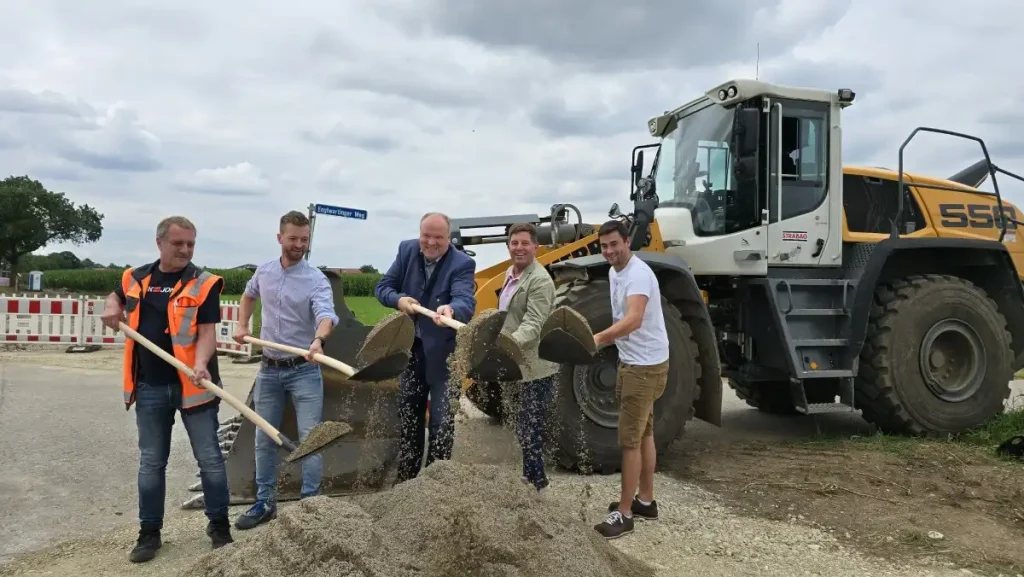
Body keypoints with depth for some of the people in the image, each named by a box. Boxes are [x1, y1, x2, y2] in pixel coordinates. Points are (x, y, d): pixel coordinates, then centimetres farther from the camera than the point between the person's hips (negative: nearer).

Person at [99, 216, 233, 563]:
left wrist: (200, 365, -31)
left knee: (209, 458, 4)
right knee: (151, 462, 12)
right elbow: (117, 297, 29)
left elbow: (207, 332, -14)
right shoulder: (135, 278, 6)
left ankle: (219, 526, 19)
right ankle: (149, 532, 25)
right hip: (150, 387, 4)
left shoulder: (204, 284, -7)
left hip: (192, 385, -3)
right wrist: (111, 308, 6)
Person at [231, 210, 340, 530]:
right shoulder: (263, 271, 2)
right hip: (269, 369, 5)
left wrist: (318, 340, -55)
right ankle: (265, 502, 25)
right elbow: (249, 295, 26)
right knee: (264, 439, 12)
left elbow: (326, 313, -35)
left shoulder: (316, 280, -15)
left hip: (304, 370, -5)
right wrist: (242, 325, 12)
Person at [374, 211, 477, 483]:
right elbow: (382, 287, 0)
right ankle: (406, 478, 32)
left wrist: (450, 309, -56)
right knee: (408, 419, 17)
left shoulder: (463, 263, -18)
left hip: (444, 354, -5)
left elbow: (466, 301, -33)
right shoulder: (407, 250, -2)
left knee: (442, 424, -1)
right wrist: (399, 299, -21)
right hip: (410, 349, 5)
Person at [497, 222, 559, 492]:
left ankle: (535, 482, 9)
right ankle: (530, 477, 34)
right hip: (515, 364, 10)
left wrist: (510, 343, -44)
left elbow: (533, 324, -28)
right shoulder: (510, 274, 11)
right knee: (522, 427, 20)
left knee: (530, 429, -4)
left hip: (534, 367, -10)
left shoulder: (540, 280, -18)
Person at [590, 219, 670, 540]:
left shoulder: (638, 274, -23)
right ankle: (646, 500, 29)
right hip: (632, 362, 10)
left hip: (646, 365, -10)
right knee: (643, 433, 17)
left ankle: (624, 513, 2)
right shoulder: (615, 273, 9)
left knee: (629, 439, -6)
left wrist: (598, 338, -52)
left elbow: (634, 320, -40)